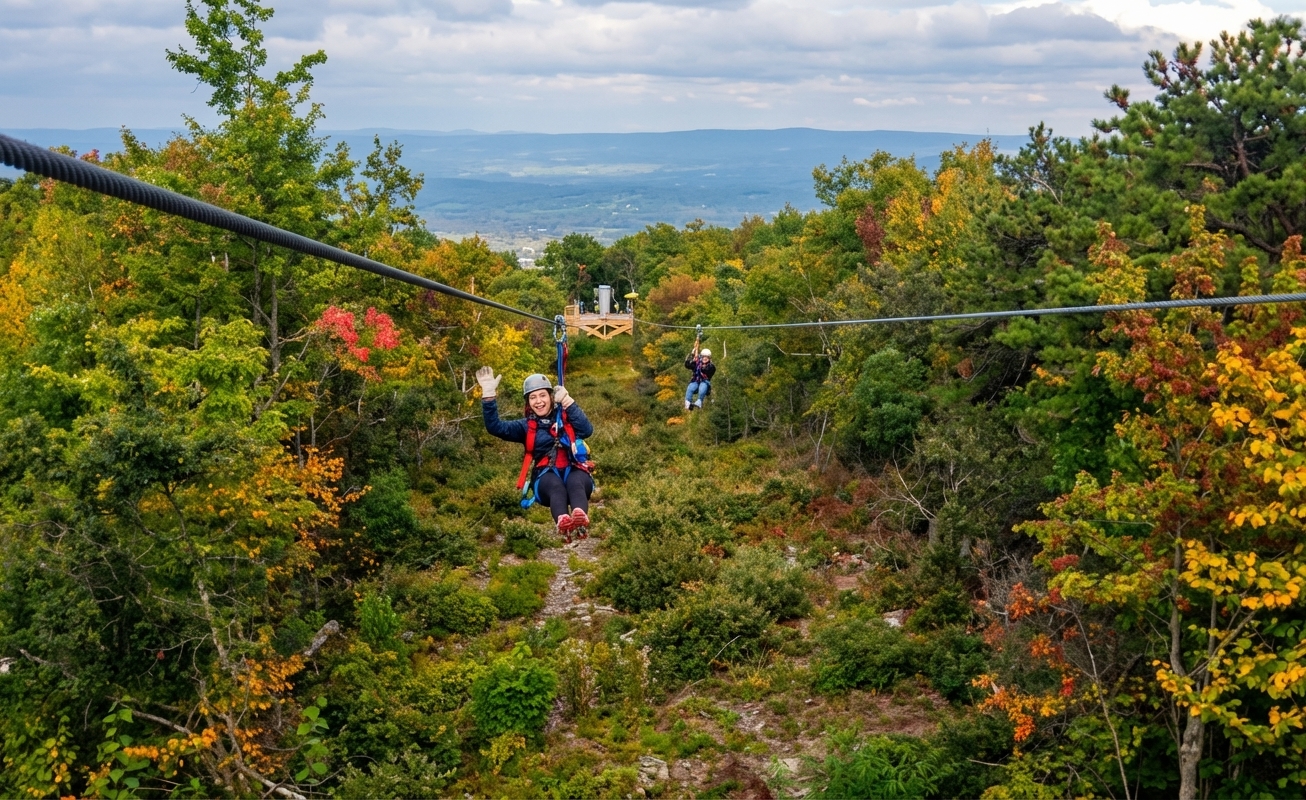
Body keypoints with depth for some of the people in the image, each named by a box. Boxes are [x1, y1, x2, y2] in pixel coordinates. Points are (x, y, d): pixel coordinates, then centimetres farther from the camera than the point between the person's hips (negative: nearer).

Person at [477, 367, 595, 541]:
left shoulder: (567, 417, 17)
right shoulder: (527, 426, 20)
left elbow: (587, 430, -4)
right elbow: (495, 427, 6)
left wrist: (568, 402, -12)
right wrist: (489, 396, -5)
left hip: (574, 471, 0)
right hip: (546, 476, 0)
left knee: (574, 482, -37)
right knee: (556, 485, -37)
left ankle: (581, 518, -69)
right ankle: (562, 522, -68)